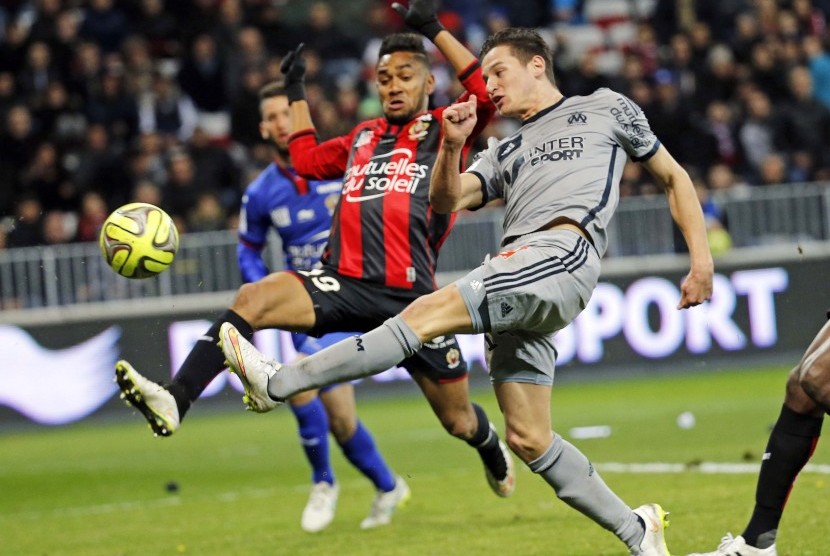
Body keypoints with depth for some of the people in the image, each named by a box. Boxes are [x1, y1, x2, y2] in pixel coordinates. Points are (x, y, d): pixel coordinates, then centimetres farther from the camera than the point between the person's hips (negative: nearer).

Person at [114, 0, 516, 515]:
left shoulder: (443, 130, 6)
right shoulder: (364, 136, 22)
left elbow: (486, 94, -12)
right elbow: (308, 160, 34)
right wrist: (298, 92, 34)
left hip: (411, 297, -3)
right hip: (343, 282, 4)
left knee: (458, 419, 8)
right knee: (251, 299, -24)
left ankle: (492, 448, 46)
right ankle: (174, 401, -35)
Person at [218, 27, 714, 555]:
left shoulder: (607, 109, 20)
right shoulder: (505, 152, 33)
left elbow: (674, 177, 22)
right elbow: (447, 201, 17)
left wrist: (701, 259, 11)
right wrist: (453, 146, -2)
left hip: (563, 255, -7)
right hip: (513, 279, 8)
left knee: (425, 313, -20)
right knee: (528, 438, 0)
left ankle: (278, 382, -22)